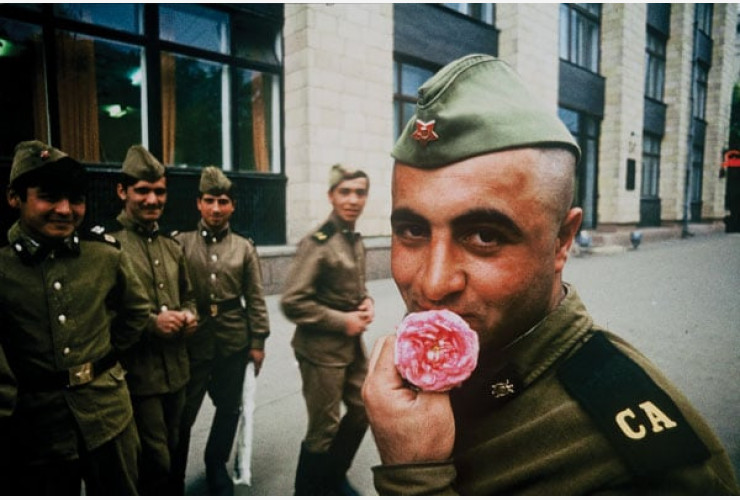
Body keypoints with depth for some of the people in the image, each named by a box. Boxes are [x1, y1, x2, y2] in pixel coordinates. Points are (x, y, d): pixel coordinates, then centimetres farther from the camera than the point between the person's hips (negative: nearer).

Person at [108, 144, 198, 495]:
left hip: (175, 369, 7)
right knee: (156, 464, 2)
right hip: (137, 373, -7)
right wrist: (150, 322, -22)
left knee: (169, 454, 21)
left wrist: (190, 316, -2)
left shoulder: (172, 246, 12)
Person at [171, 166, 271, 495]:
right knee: (183, 411, 6)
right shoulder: (181, 243, 0)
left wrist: (258, 341, 1)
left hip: (234, 341, 2)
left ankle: (216, 466, 38)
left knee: (229, 407, 14)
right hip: (192, 340, -1)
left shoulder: (244, 248, 3)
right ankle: (174, 478, 28)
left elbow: (255, 298, 3)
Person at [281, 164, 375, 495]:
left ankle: (334, 478, 43)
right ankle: (308, 492, 30)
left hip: (353, 345, 8)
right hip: (322, 349, -8)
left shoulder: (357, 241, 7)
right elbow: (292, 303, -23)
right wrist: (342, 321, -19)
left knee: (362, 410, 20)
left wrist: (367, 303, -1)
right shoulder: (316, 243, -19)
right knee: (324, 428, 5)